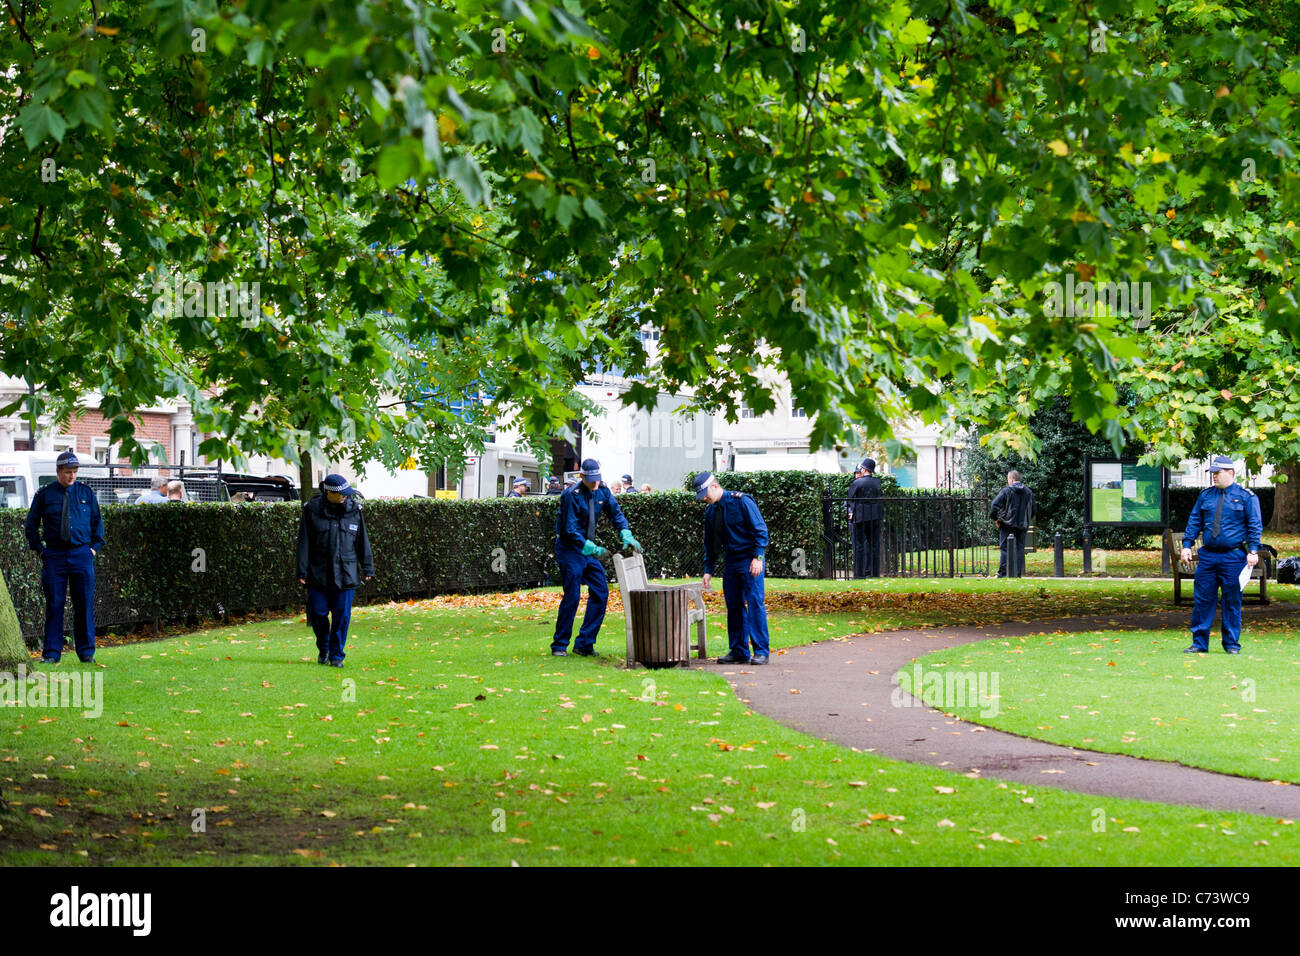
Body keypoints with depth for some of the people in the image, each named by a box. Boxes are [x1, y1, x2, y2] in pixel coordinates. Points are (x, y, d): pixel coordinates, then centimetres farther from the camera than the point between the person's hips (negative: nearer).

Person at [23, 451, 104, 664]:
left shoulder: (86, 494, 7)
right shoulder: (44, 495, 3)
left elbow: (97, 523, 15)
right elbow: (30, 526, 10)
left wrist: (94, 548, 5)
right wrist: (39, 550, 2)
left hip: (82, 554, 1)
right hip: (54, 555, -1)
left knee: (84, 604, 1)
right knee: (54, 605, -1)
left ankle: (86, 652, 9)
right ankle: (52, 653, 4)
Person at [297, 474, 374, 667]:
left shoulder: (353, 510, 4)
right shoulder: (312, 510, -2)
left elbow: (362, 541, 9)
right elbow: (304, 542, -1)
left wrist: (367, 568, 8)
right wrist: (302, 571, -4)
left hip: (346, 574, 1)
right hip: (318, 574, -1)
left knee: (342, 615, -1)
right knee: (317, 613, 1)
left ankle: (337, 655, 9)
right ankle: (323, 648, 26)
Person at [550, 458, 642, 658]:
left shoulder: (602, 492, 2)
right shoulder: (572, 496, -19)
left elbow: (616, 514, 5)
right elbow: (570, 530, -21)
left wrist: (626, 536, -13)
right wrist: (592, 549, -26)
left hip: (589, 549, 7)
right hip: (570, 550, -7)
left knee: (600, 593, 0)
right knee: (572, 596, -11)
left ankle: (584, 644, 6)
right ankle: (559, 646, 0)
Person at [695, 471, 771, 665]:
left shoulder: (741, 501, -11)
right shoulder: (710, 511, 10)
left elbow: (760, 529, -11)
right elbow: (710, 544, 19)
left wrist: (758, 557, -18)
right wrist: (708, 570, 14)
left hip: (750, 561, -7)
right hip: (731, 562, 7)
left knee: (754, 603, -10)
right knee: (734, 606, 6)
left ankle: (761, 651, -7)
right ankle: (739, 652, 11)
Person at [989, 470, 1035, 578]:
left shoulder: (1006, 491, -7)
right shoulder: (1028, 492, 8)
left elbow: (994, 505, -14)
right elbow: (1033, 510, 12)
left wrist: (995, 518, -3)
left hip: (1007, 524, -4)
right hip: (1022, 525, 4)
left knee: (1005, 549, -1)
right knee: (1020, 549, 6)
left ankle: (1002, 573, -5)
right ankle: (1018, 573, 3)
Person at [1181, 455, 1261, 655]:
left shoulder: (1246, 496, 1)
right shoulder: (1205, 495, 12)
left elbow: (1255, 525, 0)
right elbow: (1194, 522, 15)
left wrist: (1253, 551, -9)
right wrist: (1187, 545, 5)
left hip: (1233, 557, -3)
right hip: (1207, 555, 3)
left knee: (1232, 601, 1)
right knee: (1202, 599, 1)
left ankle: (1231, 644, 11)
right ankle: (1199, 642, 8)